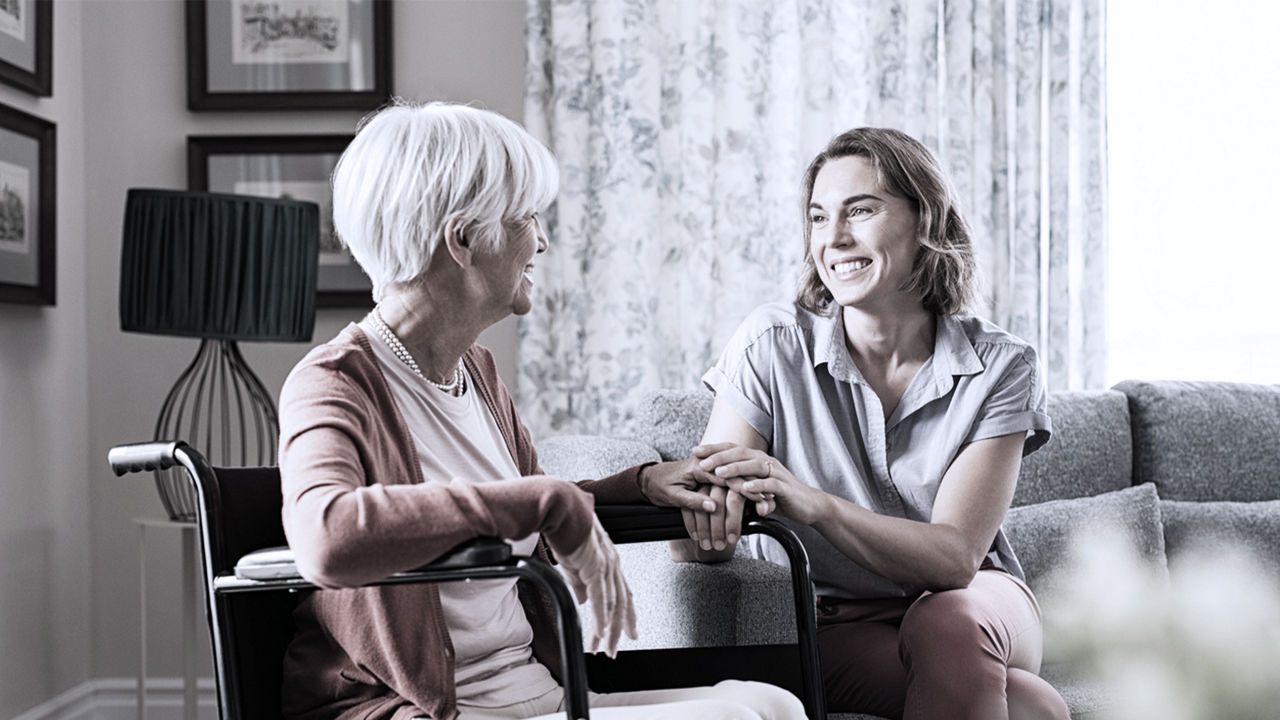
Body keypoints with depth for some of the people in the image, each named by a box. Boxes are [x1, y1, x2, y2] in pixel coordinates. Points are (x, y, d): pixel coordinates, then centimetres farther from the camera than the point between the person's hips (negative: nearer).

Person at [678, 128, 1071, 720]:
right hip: (830, 627, -2)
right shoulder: (772, 344, -10)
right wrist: (713, 503, -41)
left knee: (948, 623, -35)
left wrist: (813, 503, -38)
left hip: (975, 605, 3)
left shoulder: (998, 367, -9)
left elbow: (956, 557, -21)